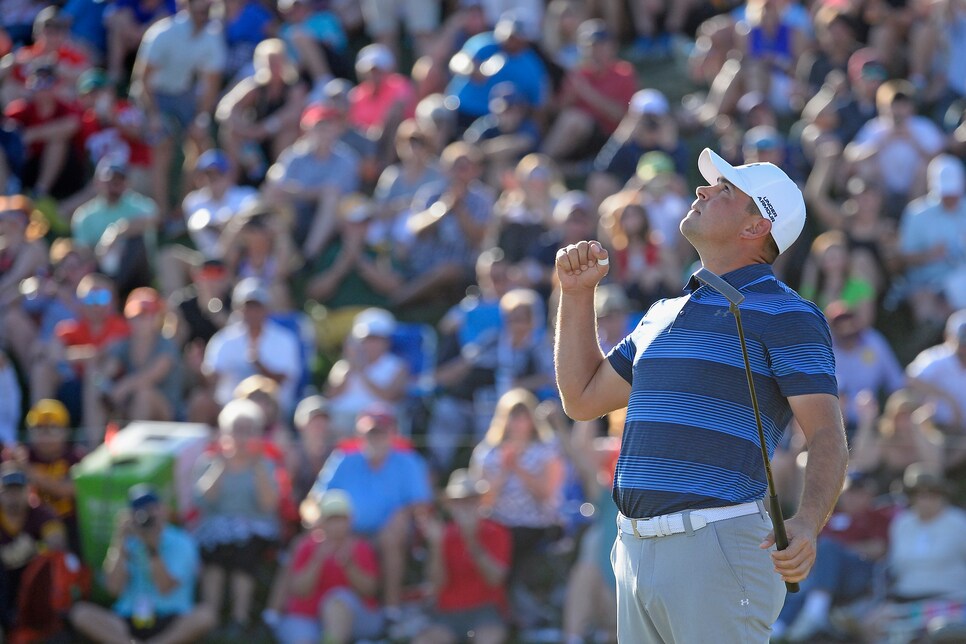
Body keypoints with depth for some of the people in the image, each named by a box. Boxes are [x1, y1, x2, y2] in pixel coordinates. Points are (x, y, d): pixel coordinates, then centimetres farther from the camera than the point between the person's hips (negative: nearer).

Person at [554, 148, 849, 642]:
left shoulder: (785, 315, -3)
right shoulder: (664, 315, 21)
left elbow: (828, 437, -12)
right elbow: (582, 399, 29)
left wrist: (806, 526, -30)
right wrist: (577, 293, 21)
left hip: (716, 548, -8)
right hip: (635, 547, 8)